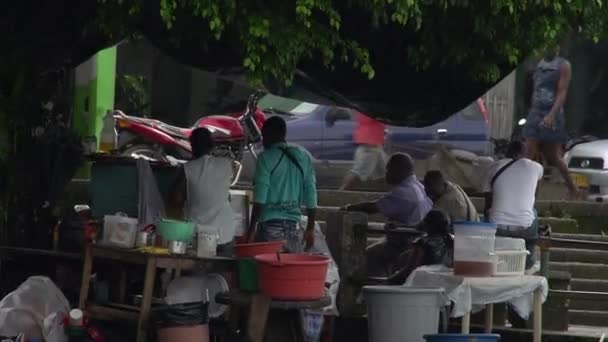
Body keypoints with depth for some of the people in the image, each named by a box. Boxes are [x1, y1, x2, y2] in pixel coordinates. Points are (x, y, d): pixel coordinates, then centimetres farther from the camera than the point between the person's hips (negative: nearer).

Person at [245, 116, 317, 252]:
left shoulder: (266, 158, -5)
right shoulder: (303, 157, 10)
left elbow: (259, 198, -10)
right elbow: (311, 195, 11)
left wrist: (251, 229, -9)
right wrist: (310, 228, 16)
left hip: (270, 226, -5)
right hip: (294, 227, 5)